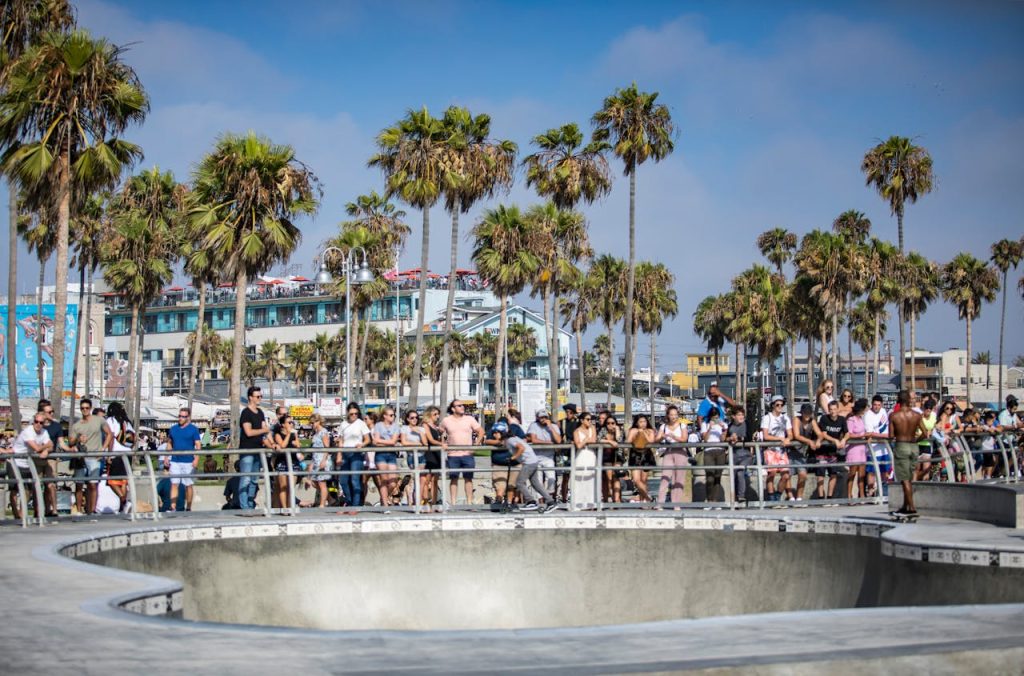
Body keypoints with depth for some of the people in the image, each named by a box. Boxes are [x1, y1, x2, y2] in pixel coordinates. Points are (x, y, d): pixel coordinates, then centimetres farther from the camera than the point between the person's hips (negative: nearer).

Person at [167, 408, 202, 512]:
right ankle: (173, 507, -4)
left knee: (188, 485, 3)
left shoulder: (193, 429, -1)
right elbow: (170, 444, 20)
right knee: (174, 484, -3)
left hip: (188, 462, -3)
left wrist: (196, 459, -16)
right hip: (175, 461, 3)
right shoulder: (173, 429, 12)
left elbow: (198, 445, -5)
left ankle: (188, 508, 9)